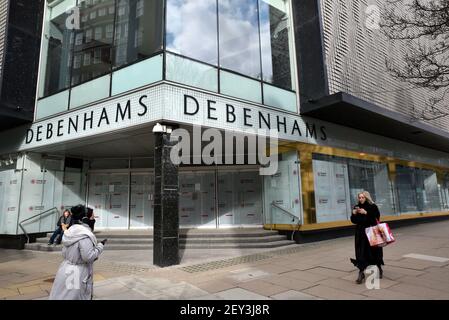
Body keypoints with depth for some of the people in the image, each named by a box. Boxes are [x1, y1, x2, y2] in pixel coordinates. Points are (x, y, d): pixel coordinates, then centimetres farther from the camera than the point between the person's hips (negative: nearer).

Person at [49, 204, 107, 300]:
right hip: (77, 275, -8)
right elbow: (88, 257, -24)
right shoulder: (84, 235, -24)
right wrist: (100, 246, -12)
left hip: (66, 272, 8)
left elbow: (64, 254, 12)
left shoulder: (69, 232, 3)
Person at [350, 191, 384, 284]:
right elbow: (353, 221, 7)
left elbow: (376, 218, -15)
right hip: (360, 233, 2)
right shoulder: (357, 207, 6)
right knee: (361, 253, -3)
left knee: (375, 251, 10)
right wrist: (354, 214, -11)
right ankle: (361, 273, 1)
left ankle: (379, 269, 35)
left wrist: (366, 213, -23)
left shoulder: (373, 206, -4)